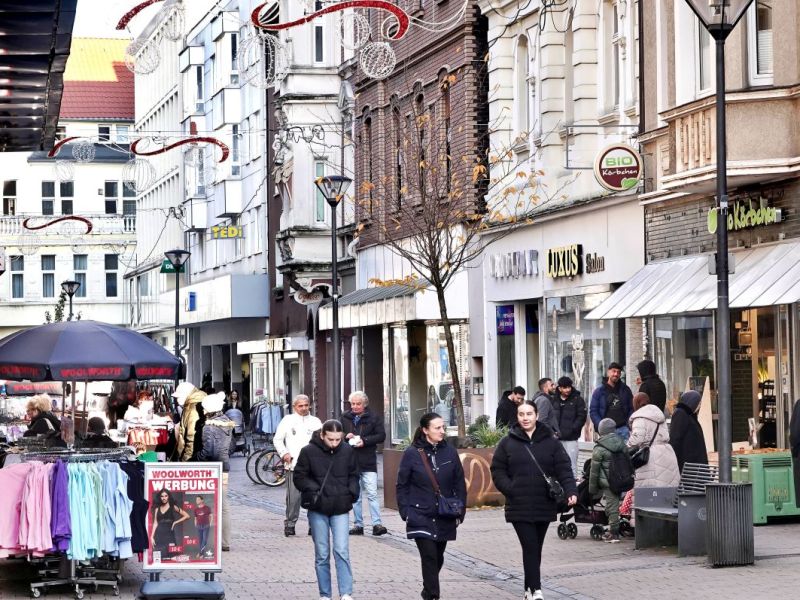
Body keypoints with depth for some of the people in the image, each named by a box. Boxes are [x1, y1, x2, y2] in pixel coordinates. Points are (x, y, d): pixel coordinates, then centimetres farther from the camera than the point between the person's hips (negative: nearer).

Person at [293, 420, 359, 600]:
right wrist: (314, 490, -15)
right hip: (318, 510, -1)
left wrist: (352, 492, -2)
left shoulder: (347, 451, 0)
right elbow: (299, 477, -2)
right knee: (322, 554, 6)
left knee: (342, 551, -10)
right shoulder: (309, 451, -8)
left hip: (340, 509, 1)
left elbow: (353, 475, 14)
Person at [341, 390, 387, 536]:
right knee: (355, 495, 9)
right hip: (350, 462, 4)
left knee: (372, 494, -11)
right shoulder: (345, 418, 9)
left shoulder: (373, 418, 0)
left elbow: (381, 436, -4)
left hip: (368, 463, -4)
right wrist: (346, 437, -8)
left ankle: (377, 524, -11)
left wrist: (364, 440, -16)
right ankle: (358, 525, 15)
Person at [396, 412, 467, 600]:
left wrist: (460, 511, 4)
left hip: (445, 518, 3)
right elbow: (402, 485, 0)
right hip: (421, 517, -3)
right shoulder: (412, 454, -6)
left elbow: (460, 484, 8)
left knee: (438, 557, 14)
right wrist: (405, 512, -6)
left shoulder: (450, 452, 2)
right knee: (429, 556, -12)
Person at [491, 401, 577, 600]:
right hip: (519, 507, -2)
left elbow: (564, 469, -1)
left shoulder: (550, 442, 4)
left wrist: (571, 491, -17)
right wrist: (509, 489, -11)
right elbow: (497, 470, 4)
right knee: (530, 546, -11)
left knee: (536, 548, 11)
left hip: (544, 506, 2)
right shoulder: (507, 443, 3)